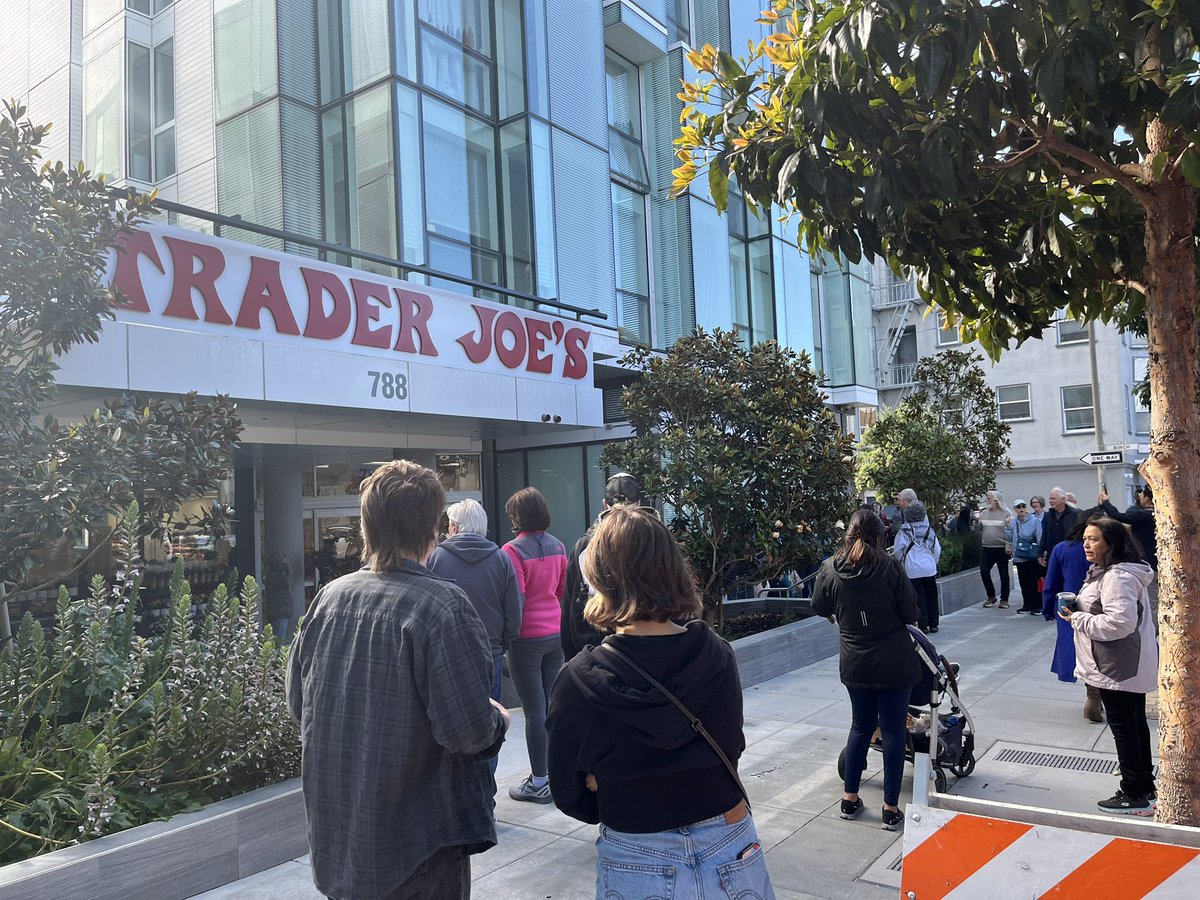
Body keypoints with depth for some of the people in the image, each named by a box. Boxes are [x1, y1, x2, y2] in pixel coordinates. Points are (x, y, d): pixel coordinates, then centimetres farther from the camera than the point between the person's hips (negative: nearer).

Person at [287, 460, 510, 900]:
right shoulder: (443, 606, -24)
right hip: (420, 845, -5)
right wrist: (497, 720, -4)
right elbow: (468, 731, -25)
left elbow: (297, 703, 5)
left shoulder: (329, 596, -5)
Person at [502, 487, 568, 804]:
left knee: (534, 710, 1)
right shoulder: (557, 546, 4)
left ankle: (539, 782, 9)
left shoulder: (513, 550, -14)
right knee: (551, 704, 15)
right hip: (556, 634, 6)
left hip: (527, 638, -6)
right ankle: (554, 771, 25)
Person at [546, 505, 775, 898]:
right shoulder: (718, 657, -12)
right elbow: (729, 748, 3)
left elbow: (571, 796, -5)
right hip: (733, 856, 3)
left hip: (638, 868, -2)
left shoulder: (579, 681, -18)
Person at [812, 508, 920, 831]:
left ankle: (850, 798, 26)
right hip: (893, 662, -3)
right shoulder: (889, 567, -15)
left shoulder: (829, 569, -7)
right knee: (893, 731, 8)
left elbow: (820, 608, 7)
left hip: (855, 663, 3)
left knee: (861, 726, 19)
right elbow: (910, 613, -9)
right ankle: (891, 808, 15)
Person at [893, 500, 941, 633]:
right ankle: (933, 625, 17)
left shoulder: (904, 531, -8)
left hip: (912, 570, -3)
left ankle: (924, 626, 1)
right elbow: (937, 550, 6)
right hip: (929, 569, 3)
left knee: (919, 598, 2)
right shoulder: (929, 530, 1)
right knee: (931, 597, 12)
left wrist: (902, 562, 15)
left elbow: (898, 551, -3)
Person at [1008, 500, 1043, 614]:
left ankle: (1037, 606, 9)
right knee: (1023, 582, 9)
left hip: (1033, 557, -4)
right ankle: (1027, 605, 19)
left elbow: (1040, 538, -6)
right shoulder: (1012, 521, 5)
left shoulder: (1034, 521, -8)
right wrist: (1008, 527, -4)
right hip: (1019, 557, 4)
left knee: (1034, 582, -1)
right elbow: (1009, 538, 9)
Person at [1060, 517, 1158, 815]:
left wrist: (1078, 619, -20)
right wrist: (1080, 609, 6)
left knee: (1124, 728, -1)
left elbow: (1120, 622, -30)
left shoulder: (1117, 577, -22)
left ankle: (1135, 795, 9)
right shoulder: (1107, 572, 12)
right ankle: (1145, 785, 32)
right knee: (1136, 724, 19)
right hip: (1133, 667, 11)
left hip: (1119, 669, -11)